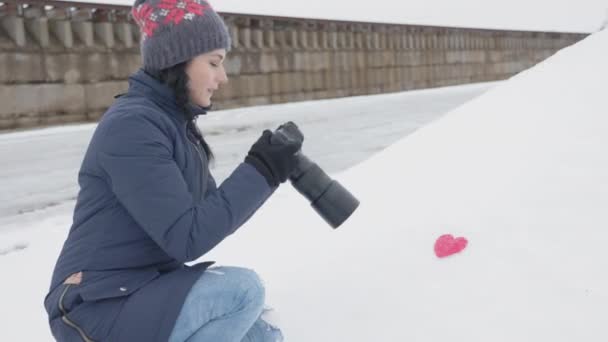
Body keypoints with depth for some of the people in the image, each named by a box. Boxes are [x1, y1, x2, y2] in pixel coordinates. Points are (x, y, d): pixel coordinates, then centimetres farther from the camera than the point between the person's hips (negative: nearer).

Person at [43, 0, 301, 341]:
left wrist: (264, 172, -6)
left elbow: (214, 218, 8)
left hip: (150, 292, 9)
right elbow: (186, 238, -27)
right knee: (242, 290, -24)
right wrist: (260, 172, -21)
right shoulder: (131, 125, -21)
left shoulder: (179, 125, 7)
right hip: (99, 308, -9)